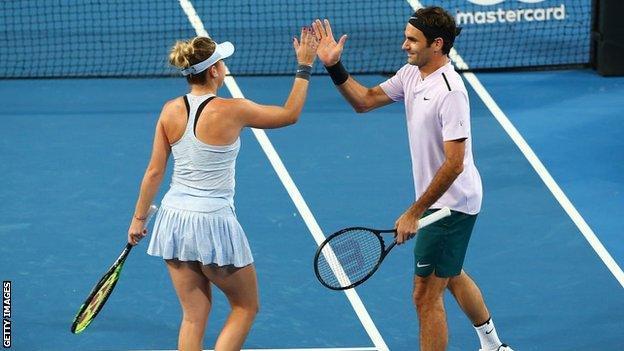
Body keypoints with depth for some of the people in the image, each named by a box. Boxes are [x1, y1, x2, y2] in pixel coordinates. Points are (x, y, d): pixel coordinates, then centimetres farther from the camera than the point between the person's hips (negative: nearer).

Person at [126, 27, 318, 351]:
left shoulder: (170, 111, -1)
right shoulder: (232, 111, -14)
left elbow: (154, 172, 3)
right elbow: (290, 114, 0)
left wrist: (138, 218, 14)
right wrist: (305, 67, 8)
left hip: (174, 216, 5)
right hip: (213, 222, -5)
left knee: (194, 314, 13)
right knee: (246, 306, 14)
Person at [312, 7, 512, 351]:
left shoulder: (450, 92, -27)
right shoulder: (411, 74, 1)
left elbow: (454, 164, -29)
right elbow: (364, 100, 10)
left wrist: (414, 213, -27)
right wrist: (333, 66, -5)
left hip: (450, 203, -10)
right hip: (442, 200, 10)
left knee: (426, 295, -6)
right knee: (451, 275, 27)